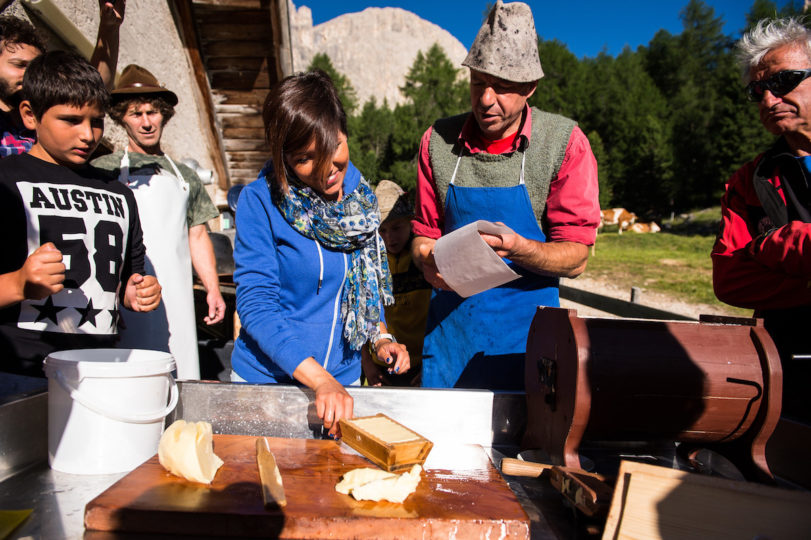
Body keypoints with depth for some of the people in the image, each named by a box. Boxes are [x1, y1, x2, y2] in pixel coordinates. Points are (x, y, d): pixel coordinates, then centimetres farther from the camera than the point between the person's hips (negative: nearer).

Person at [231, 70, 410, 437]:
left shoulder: (360, 198, -2)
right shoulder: (260, 202, -16)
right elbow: (256, 306, -20)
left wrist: (381, 337, -3)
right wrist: (321, 379, -28)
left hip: (343, 379, 4)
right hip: (266, 378, -3)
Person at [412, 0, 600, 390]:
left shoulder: (565, 143, -7)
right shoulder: (438, 140, 0)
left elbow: (575, 258, -7)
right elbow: (424, 233, 8)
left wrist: (517, 248, -26)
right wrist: (428, 260, -14)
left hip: (525, 334, -2)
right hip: (449, 326, 2)